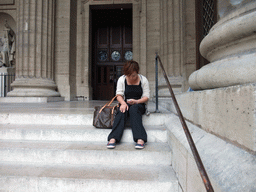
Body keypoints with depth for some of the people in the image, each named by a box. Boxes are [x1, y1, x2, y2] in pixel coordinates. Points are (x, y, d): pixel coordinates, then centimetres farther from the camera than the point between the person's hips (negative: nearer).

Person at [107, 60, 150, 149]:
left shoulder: (143, 80, 1)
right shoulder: (121, 79, 4)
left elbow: (146, 97, -1)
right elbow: (119, 95, 0)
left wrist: (136, 101, -21)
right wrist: (123, 103, -22)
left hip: (139, 104, -1)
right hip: (125, 103, 1)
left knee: (133, 109, -37)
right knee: (122, 112, -34)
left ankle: (140, 139, -50)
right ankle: (113, 139, -48)